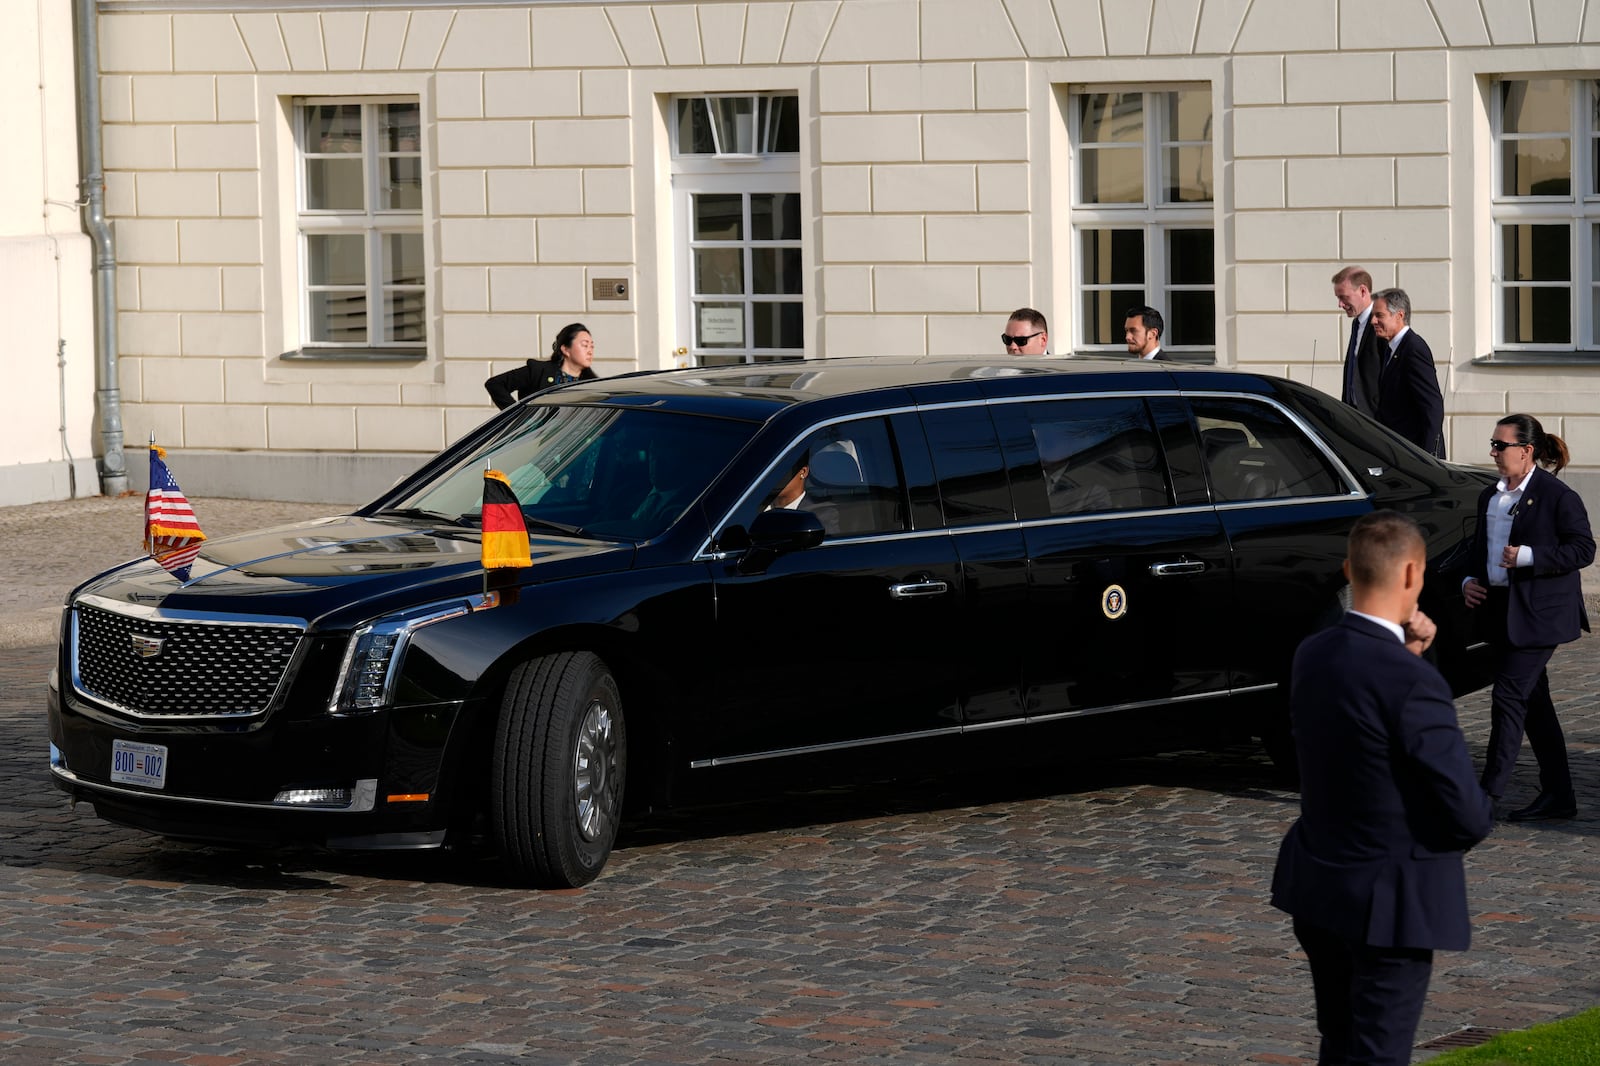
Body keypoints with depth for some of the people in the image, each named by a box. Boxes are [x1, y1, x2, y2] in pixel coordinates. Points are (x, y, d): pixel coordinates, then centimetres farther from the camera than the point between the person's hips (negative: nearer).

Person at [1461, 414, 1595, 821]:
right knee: (1533, 702, 11)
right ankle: (1558, 795, 18)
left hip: (1538, 615, -8)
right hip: (1501, 611, 8)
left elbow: (1583, 549, -12)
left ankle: (1489, 792, -10)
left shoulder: (1557, 496, -9)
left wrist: (1528, 557, -20)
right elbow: (1480, 548, 24)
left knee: (1509, 697, -12)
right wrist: (1469, 581, 5)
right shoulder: (1489, 497, 14)